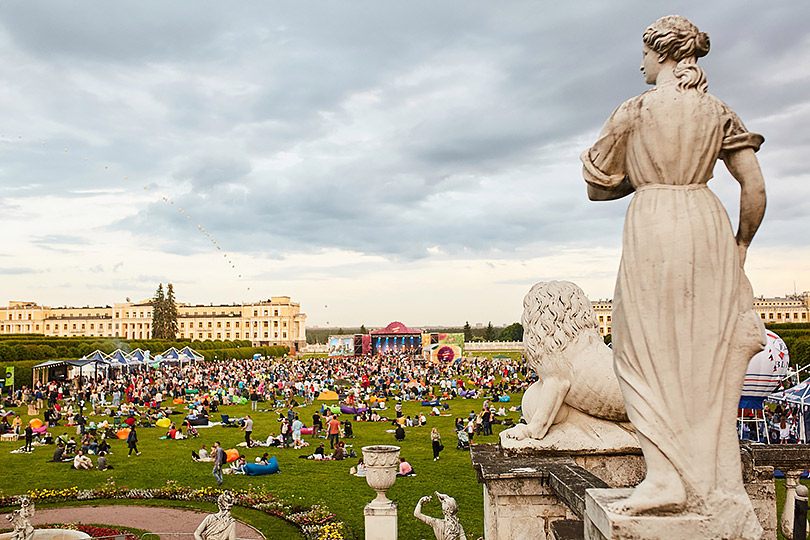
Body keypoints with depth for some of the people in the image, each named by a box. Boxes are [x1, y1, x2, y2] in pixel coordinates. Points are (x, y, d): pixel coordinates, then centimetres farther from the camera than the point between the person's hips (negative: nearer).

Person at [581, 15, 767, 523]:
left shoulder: (634, 110, 0)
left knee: (650, 354, 5)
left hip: (653, 227, -4)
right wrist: (741, 243, 17)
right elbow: (756, 188, 5)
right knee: (709, 357, 9)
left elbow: (596, 187, 4)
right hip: (709, 225, 4)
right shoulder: (718, 111, 10)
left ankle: (666, 475, -2)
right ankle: (715, 482, 14)